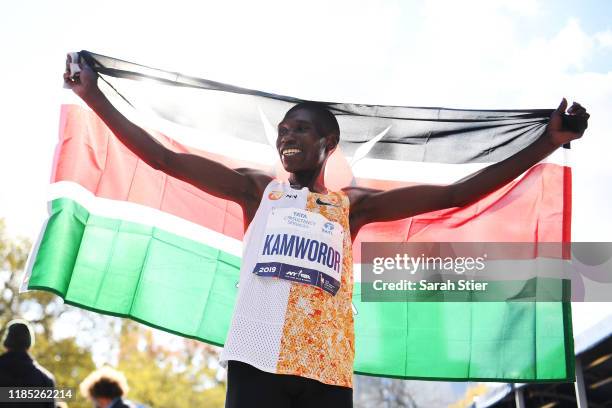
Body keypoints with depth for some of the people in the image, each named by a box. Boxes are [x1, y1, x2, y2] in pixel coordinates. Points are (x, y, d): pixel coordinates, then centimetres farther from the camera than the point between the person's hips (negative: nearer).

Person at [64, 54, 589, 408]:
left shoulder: (353, 205, 18)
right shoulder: (256, 189, 17)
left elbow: (454, 194, 15)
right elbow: (164, 158, 14)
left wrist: (546, 143, 13)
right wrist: (95, 96, 12)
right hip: (258, 360, -1)